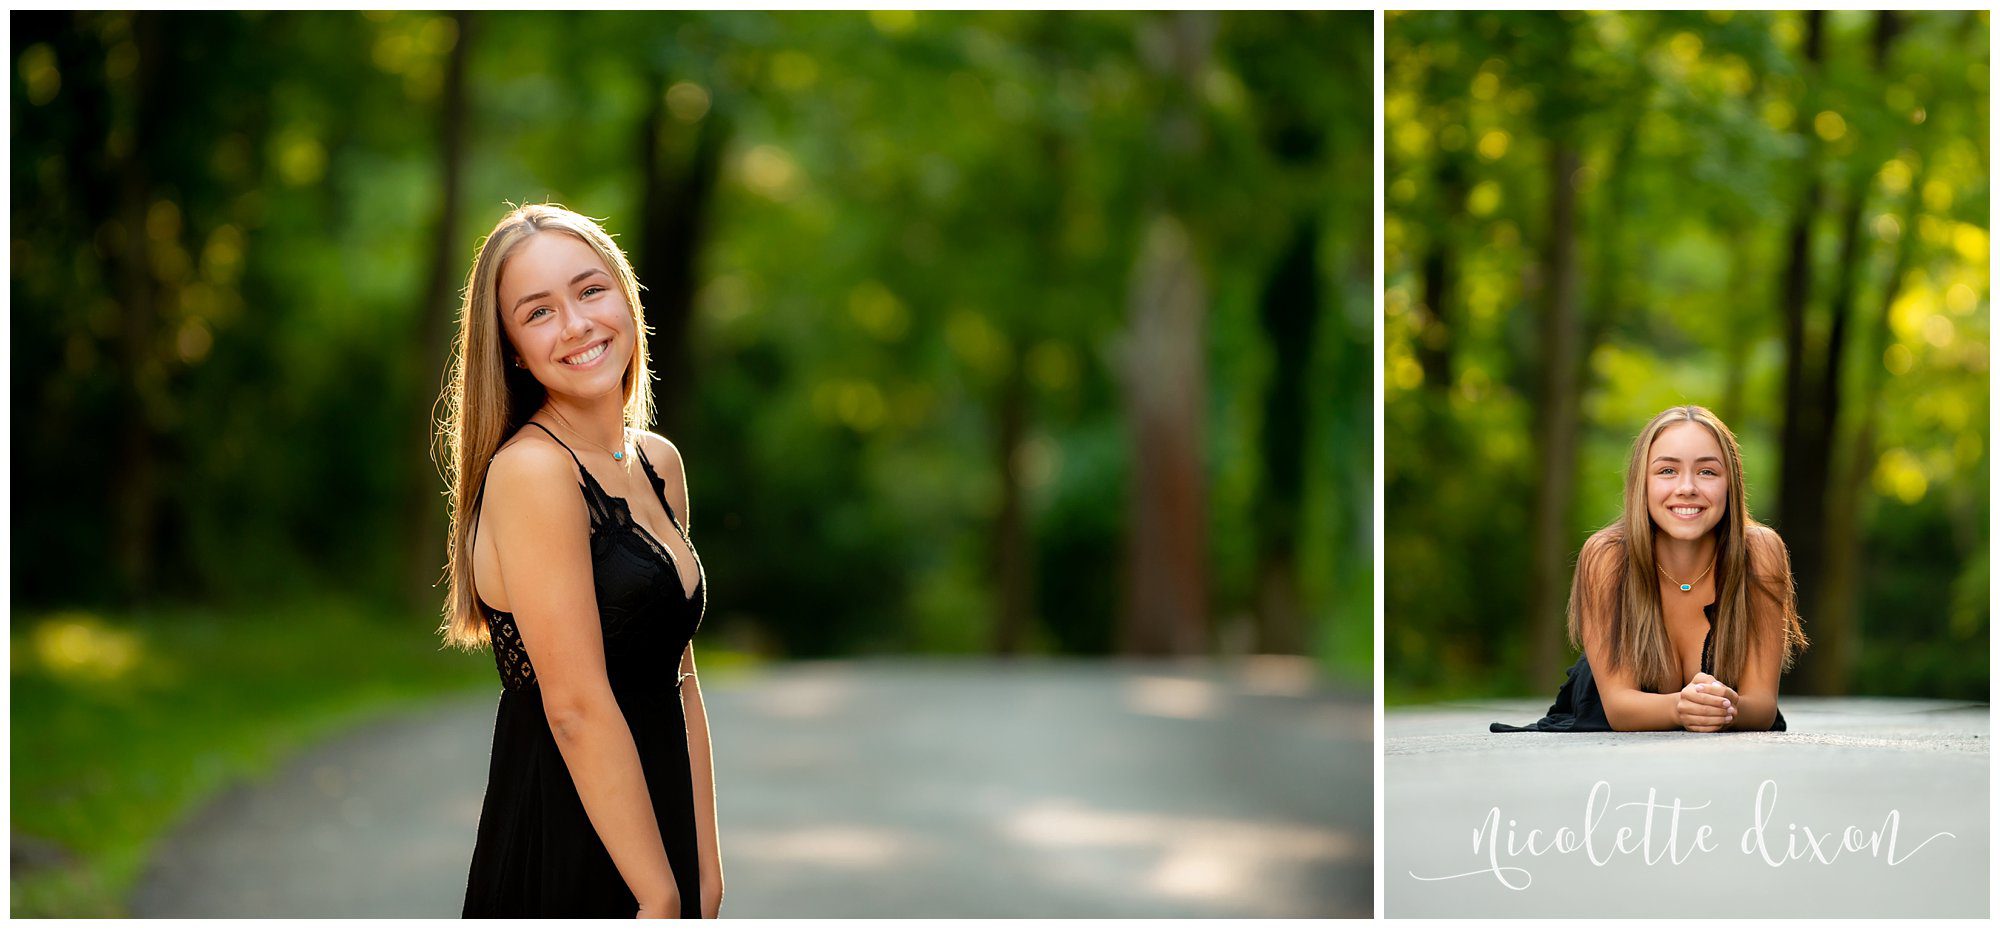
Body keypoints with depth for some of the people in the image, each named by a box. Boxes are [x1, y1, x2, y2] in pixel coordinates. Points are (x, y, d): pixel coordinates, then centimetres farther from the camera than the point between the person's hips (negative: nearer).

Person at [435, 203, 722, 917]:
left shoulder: (659, 463, 7)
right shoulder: (530, 469, -17)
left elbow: (679, 681, 9)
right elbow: (577, 706, -20)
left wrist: (706, 875, 5)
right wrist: (662, 898, -18)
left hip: (655, 841, 8)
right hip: (568, 857, -8)